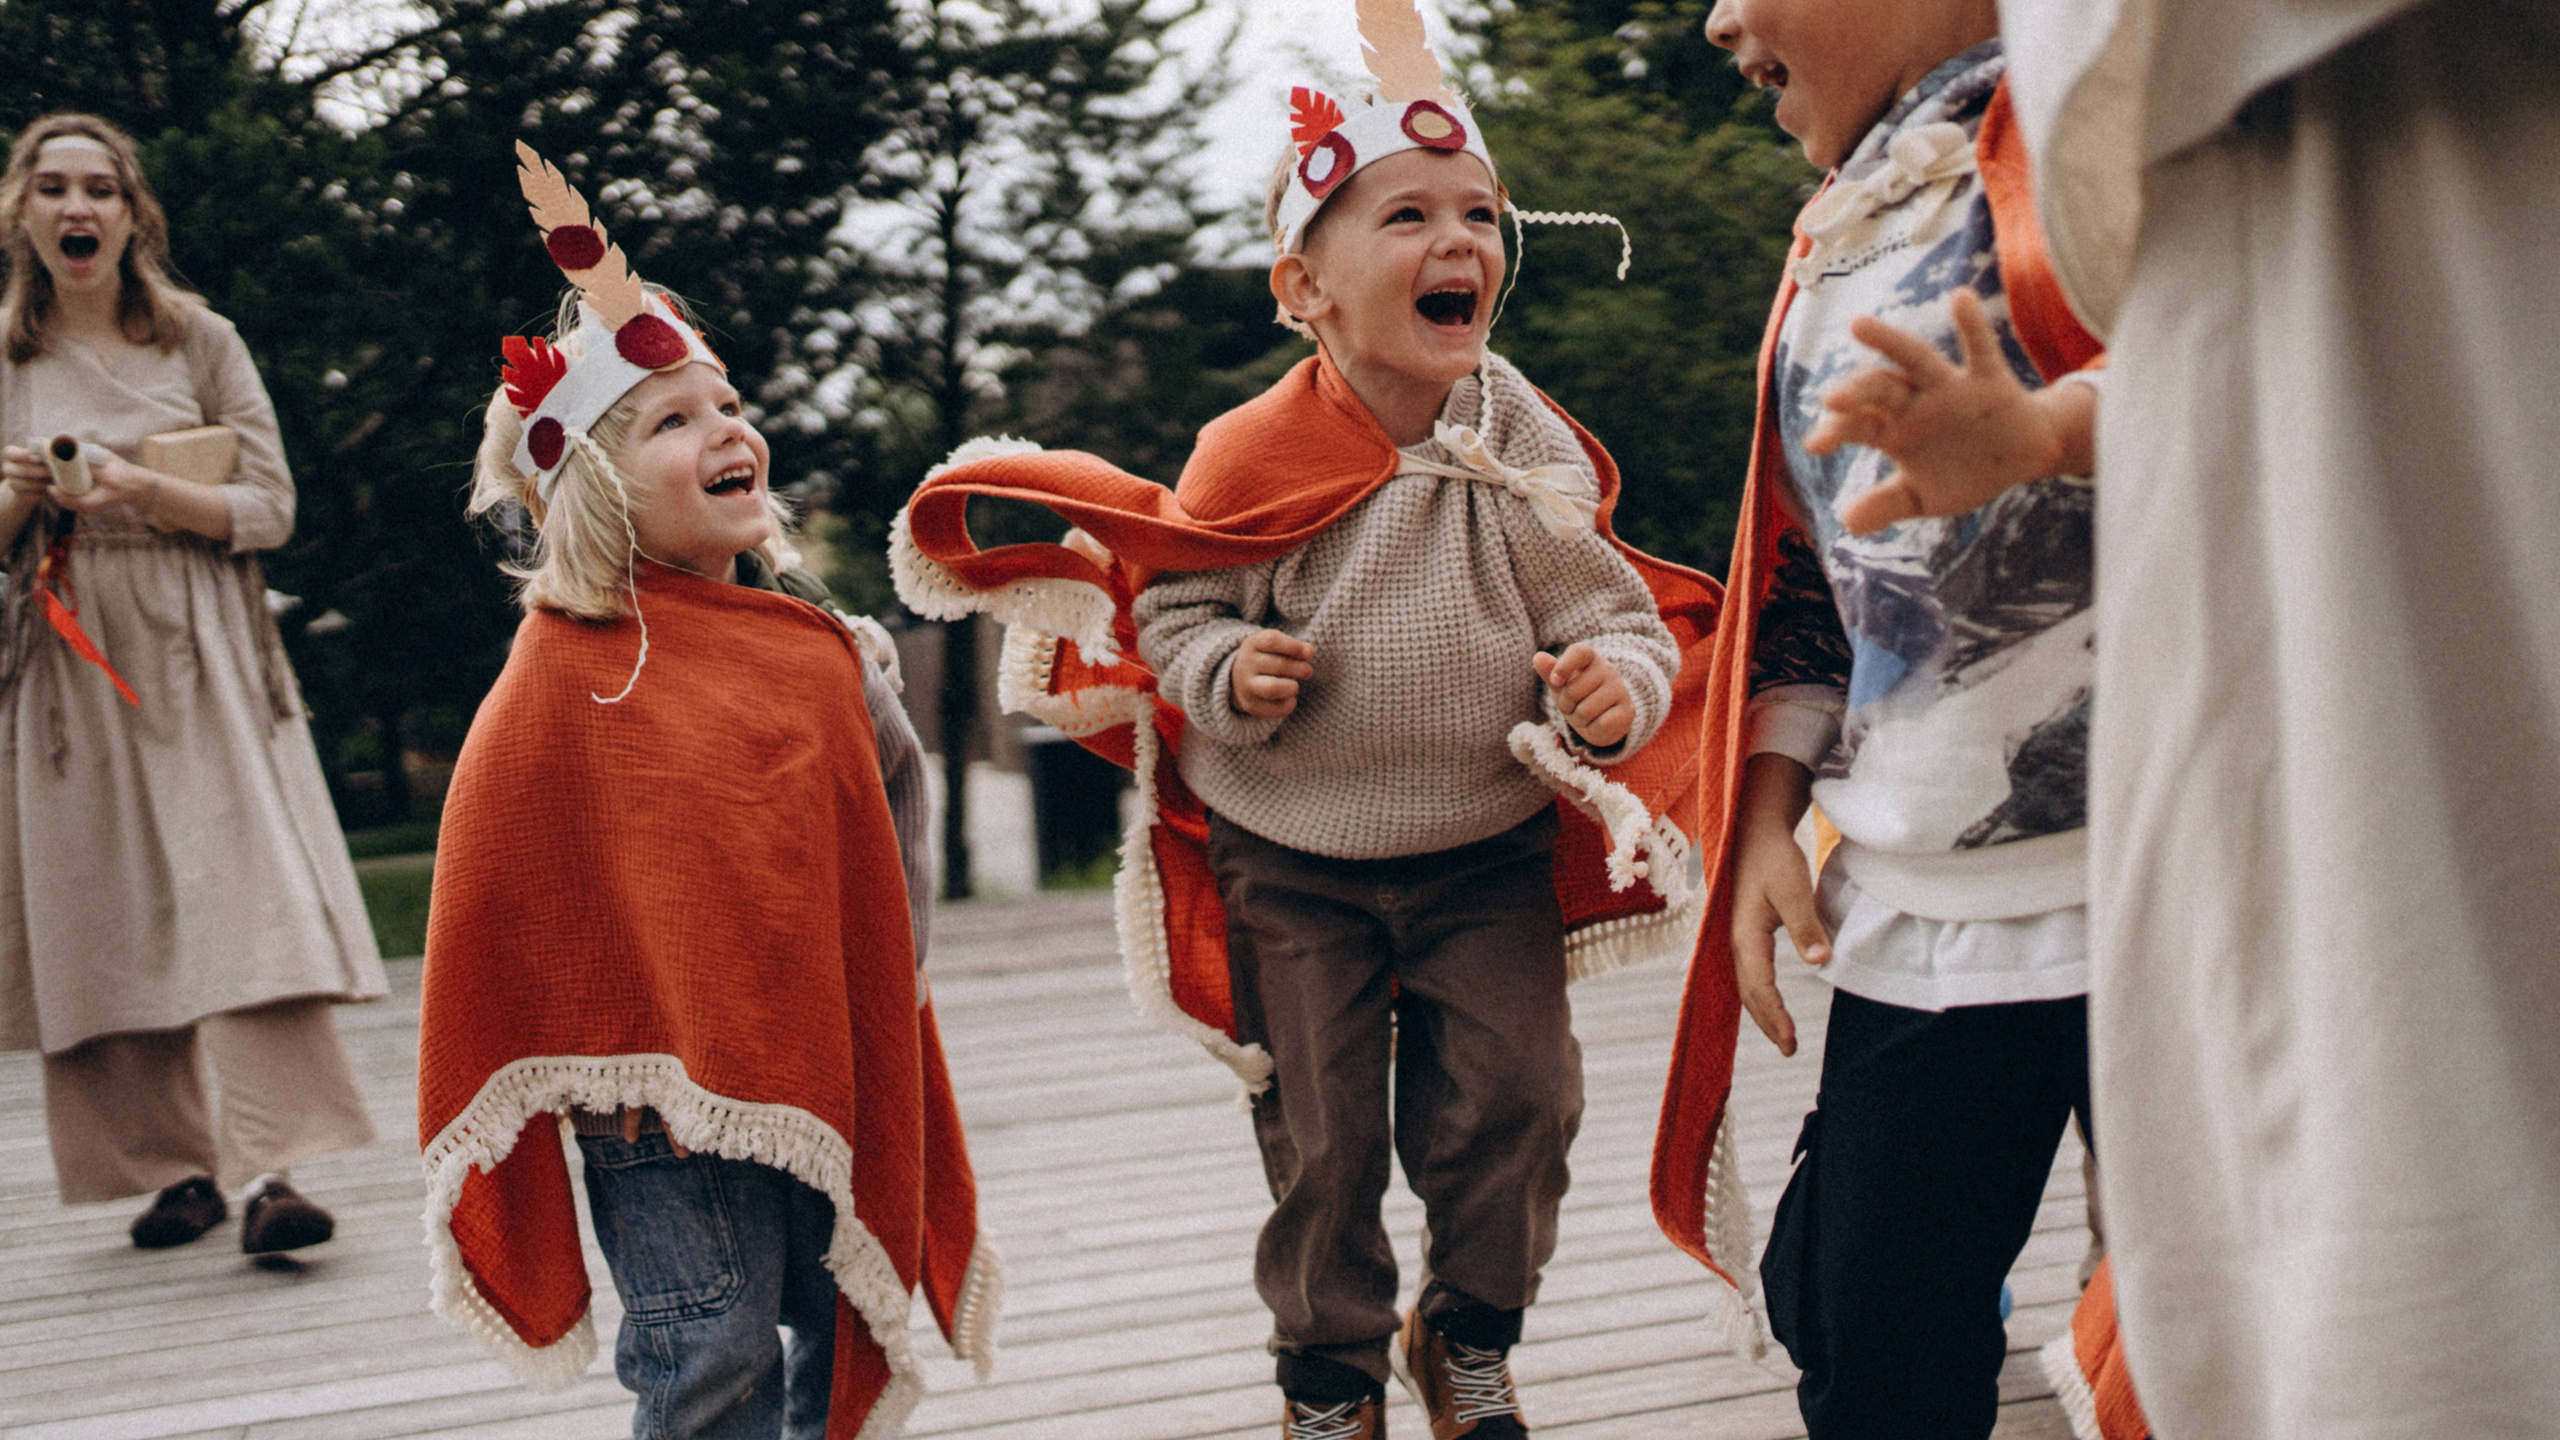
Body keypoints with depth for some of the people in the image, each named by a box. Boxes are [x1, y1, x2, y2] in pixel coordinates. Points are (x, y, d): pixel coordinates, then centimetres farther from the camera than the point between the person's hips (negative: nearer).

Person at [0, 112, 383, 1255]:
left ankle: (268, 1170, -19)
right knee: (106, 914, 1)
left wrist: (148, 491, -16)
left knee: (246, 893, -14)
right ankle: (174, 1166, 11)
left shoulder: (200, 341, 4)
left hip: (200, 656, -2)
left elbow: (271, 508, 1)